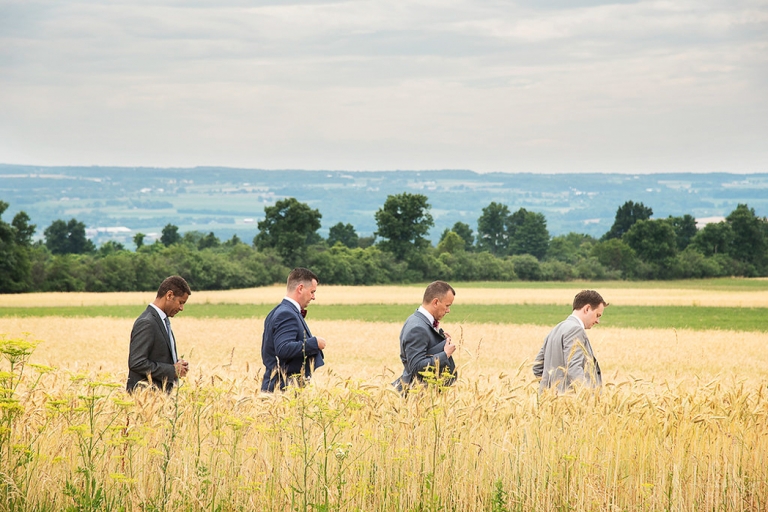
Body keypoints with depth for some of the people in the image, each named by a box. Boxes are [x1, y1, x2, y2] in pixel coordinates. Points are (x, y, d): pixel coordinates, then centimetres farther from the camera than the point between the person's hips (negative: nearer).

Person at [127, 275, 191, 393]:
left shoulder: (164, 321, 15)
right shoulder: (146, 323, -16)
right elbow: (136, 363, -22)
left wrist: (176, 364, 6)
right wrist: (172, 370, -17)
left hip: (161, 394, 9)